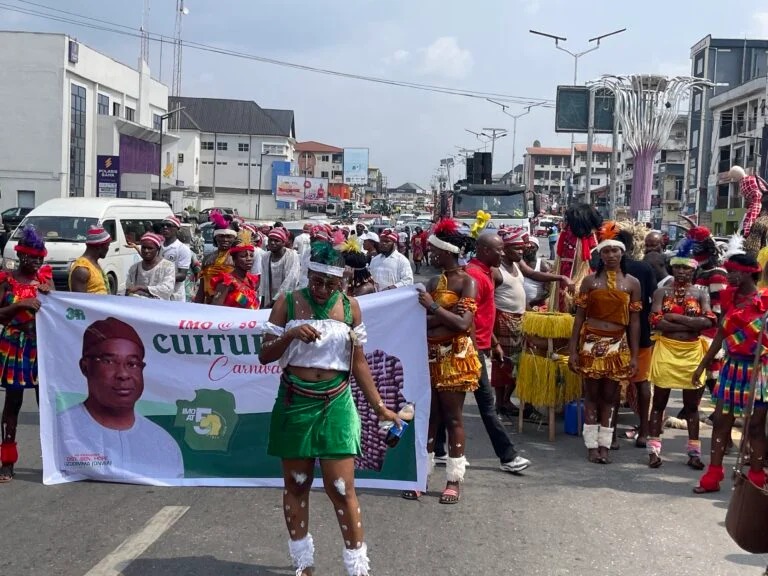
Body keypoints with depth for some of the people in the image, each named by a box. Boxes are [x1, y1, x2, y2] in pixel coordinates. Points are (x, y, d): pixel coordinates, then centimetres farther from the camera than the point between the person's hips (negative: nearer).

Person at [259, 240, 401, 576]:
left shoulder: (350, 307, 1)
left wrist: (379, 406, 2)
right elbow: (264, 356, -2)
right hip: (295, 403, 1)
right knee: (296, 484, 10)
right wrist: (290, 336, -20)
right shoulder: (287, 304, -3)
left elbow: (358, 363, 6)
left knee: (342, 489, -4)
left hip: (336, 405, 0)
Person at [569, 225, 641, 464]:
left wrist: (634, 356, 1)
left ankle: (604, 444, 13)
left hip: (617, 345, 1)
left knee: (609, 396, 5)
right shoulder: (590, 281, 2)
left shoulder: (632, 283, 4)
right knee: (592, 394, 3)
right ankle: (592, 445, 11)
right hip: (592, 343, -1)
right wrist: (573, 350, -2)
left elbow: (634, 322, 5)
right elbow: (579, 317, 3)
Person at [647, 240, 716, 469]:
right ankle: (654, 449, 11)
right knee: (659, 401, 6)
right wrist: (691, 325, -16)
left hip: (692, 352, 1)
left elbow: (709, 321, -14)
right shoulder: (662, 292, -1)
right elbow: (657, 322, -14)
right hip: (666, 350, -1)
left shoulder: (701, 294, 2)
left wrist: (676, 317, -17)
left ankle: (694, 451, 17)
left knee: (691, 403, 10)